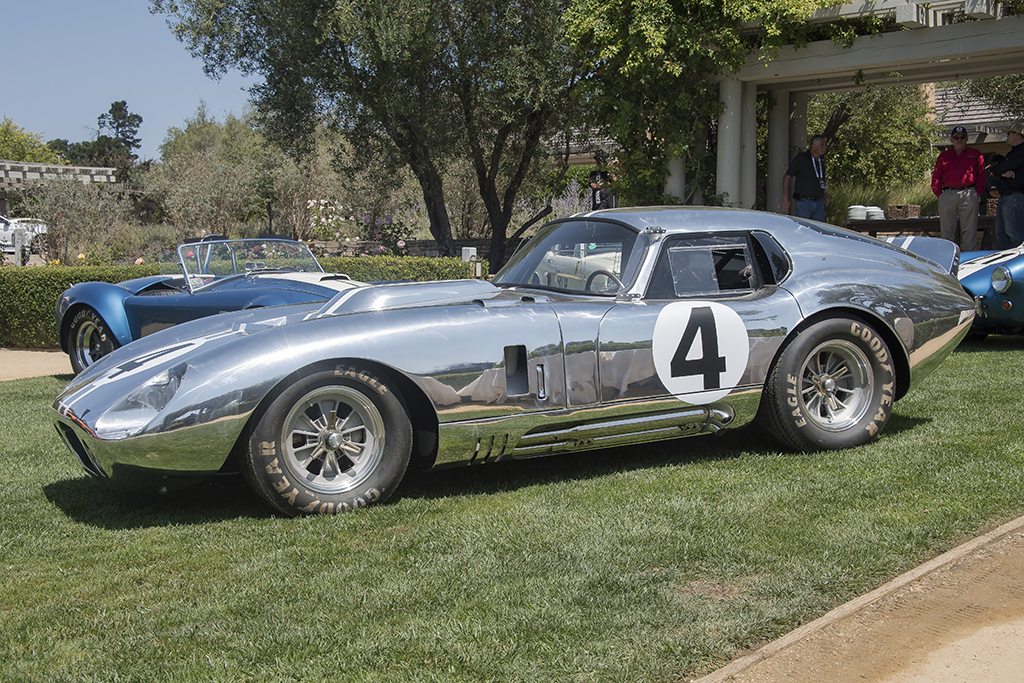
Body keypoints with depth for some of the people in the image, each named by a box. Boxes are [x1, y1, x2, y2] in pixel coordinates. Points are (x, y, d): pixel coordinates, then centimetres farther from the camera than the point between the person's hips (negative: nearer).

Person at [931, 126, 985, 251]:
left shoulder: (975, 155, 12)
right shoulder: (944, 156, 15)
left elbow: (981, 175, 9)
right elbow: (936, 177, 13)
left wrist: (978, 193, -1)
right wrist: (939, 194, 2)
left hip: (969, 195, -1)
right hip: (947, 196, 2)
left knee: (969, 230, -3)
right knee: (947, 230, 2)